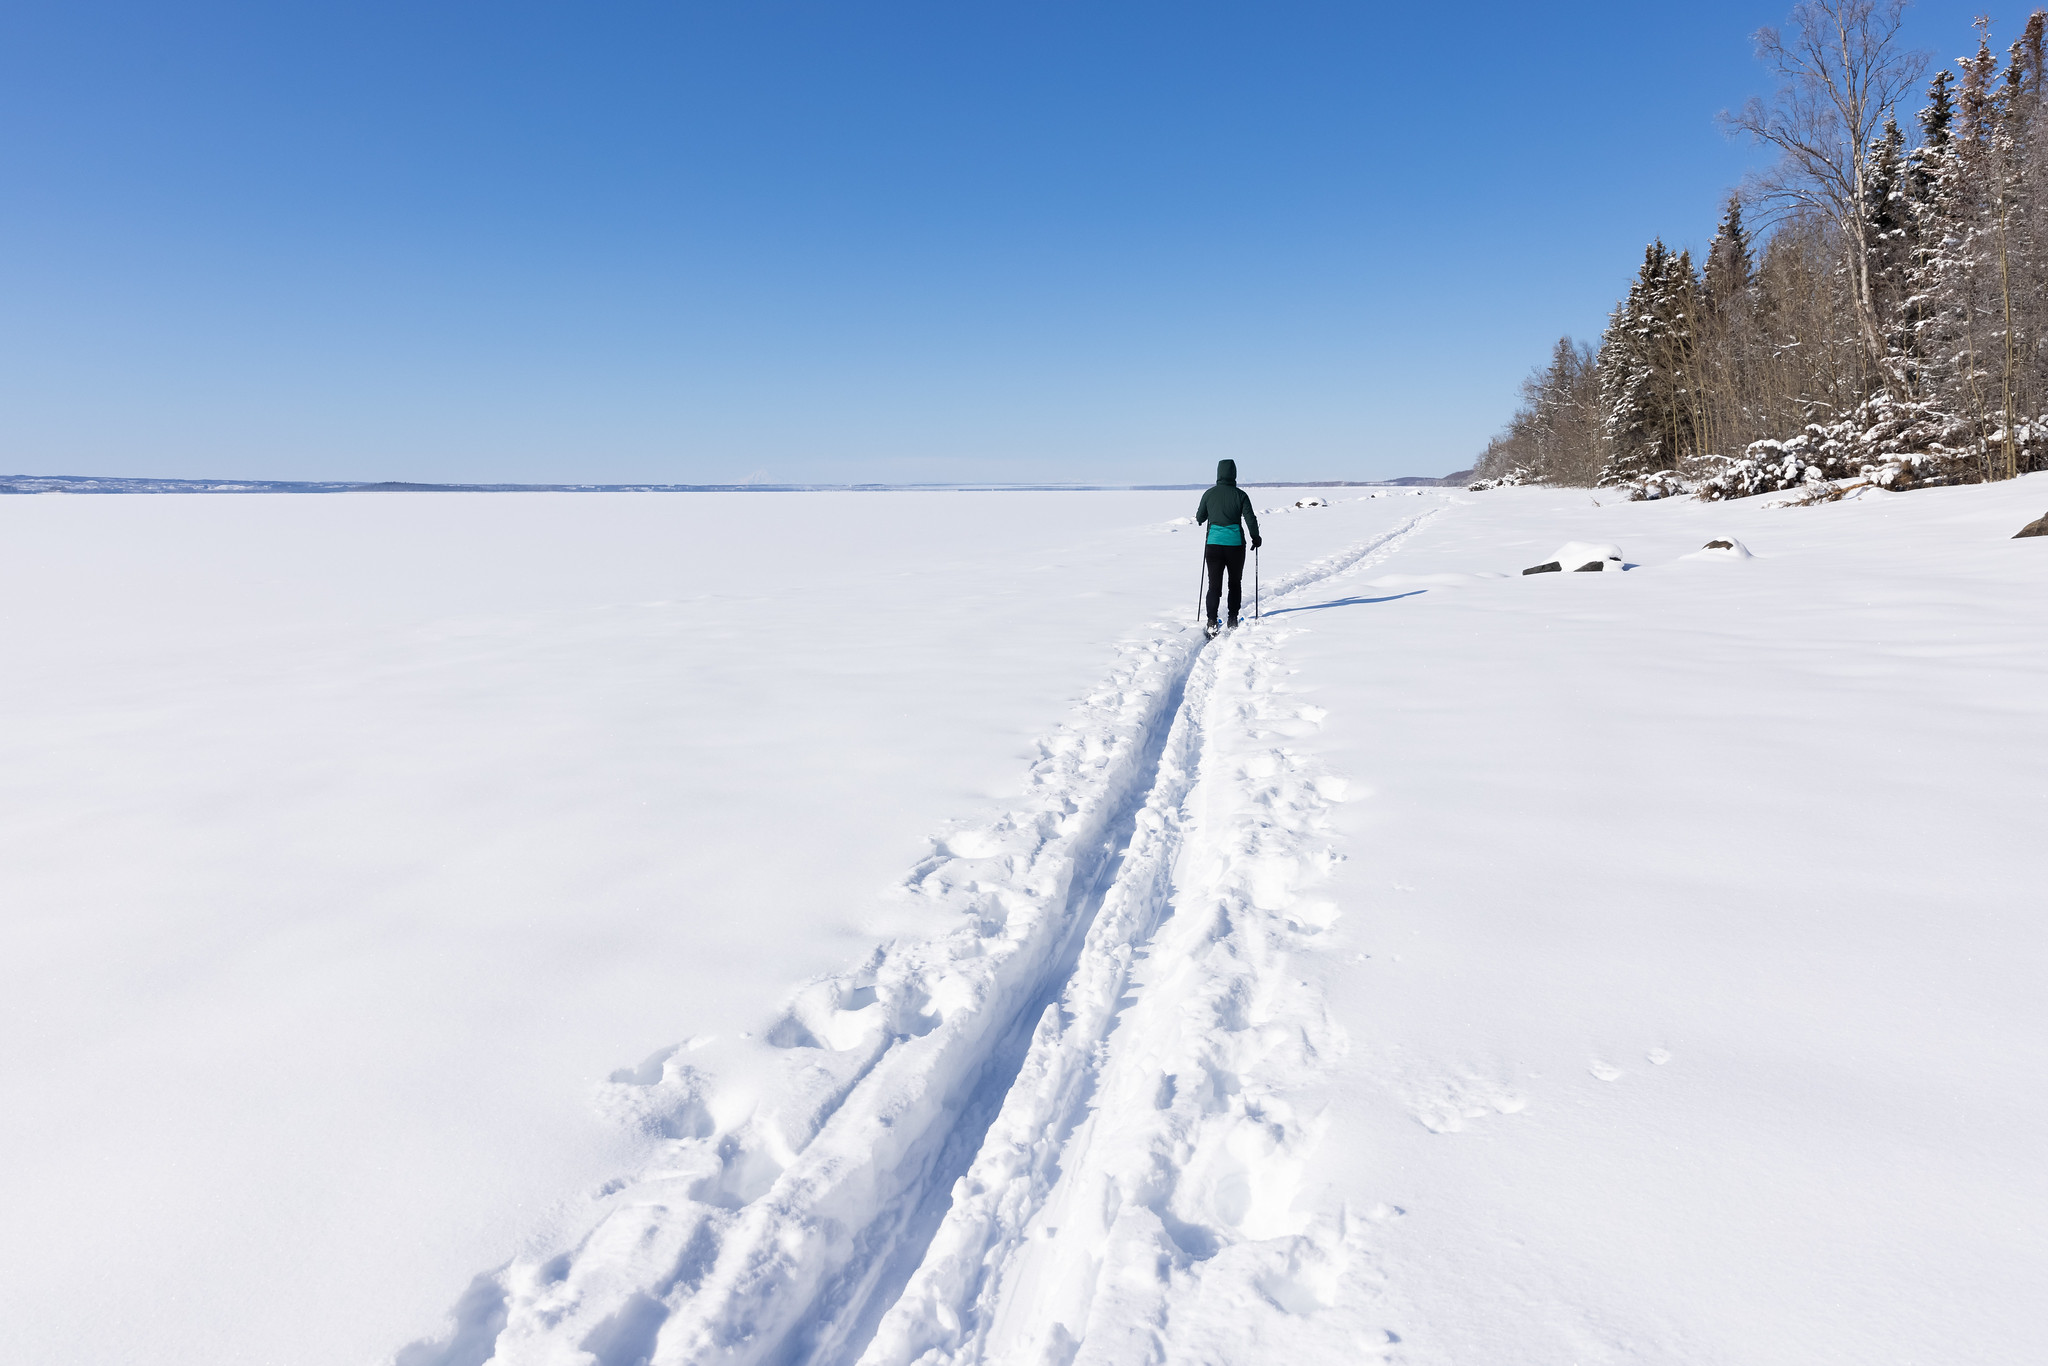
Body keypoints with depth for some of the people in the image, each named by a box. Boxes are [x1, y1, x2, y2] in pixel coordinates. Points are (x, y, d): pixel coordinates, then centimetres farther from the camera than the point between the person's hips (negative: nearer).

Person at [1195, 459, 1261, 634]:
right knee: (1235, 583, 17)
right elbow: (1250, 519, -5)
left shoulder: (1209, 494, 0)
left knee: (1214, 584, 1)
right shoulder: (1240, 495, -4)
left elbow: (1199, 518, 8)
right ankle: (1232, 619, 20)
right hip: (1235, 544, -1)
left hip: (1213, 544, 1)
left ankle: (1212, 622, -13)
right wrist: (1256, 538, 11)